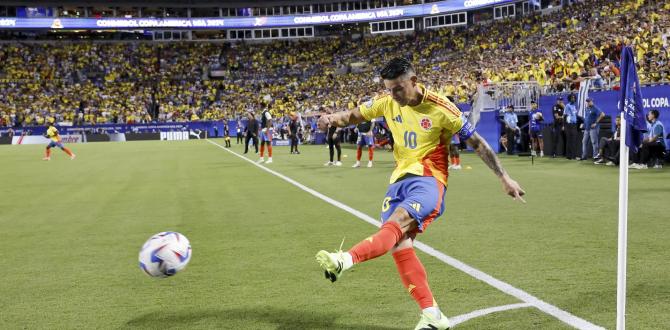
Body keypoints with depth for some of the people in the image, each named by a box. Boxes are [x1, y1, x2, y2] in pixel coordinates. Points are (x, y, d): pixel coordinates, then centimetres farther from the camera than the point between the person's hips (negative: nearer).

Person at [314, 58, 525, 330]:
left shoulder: (440, 108, -10)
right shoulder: (387, 102, 3)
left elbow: (477, 142, -3)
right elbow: (355, 116, 13)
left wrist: (504, 178, -4)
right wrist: (332, 119, -11)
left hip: (428, 180, -5)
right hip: (400, 179, 5)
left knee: (398, 221, -32)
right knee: (399, 244, -10)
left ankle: (346, 260, -54)